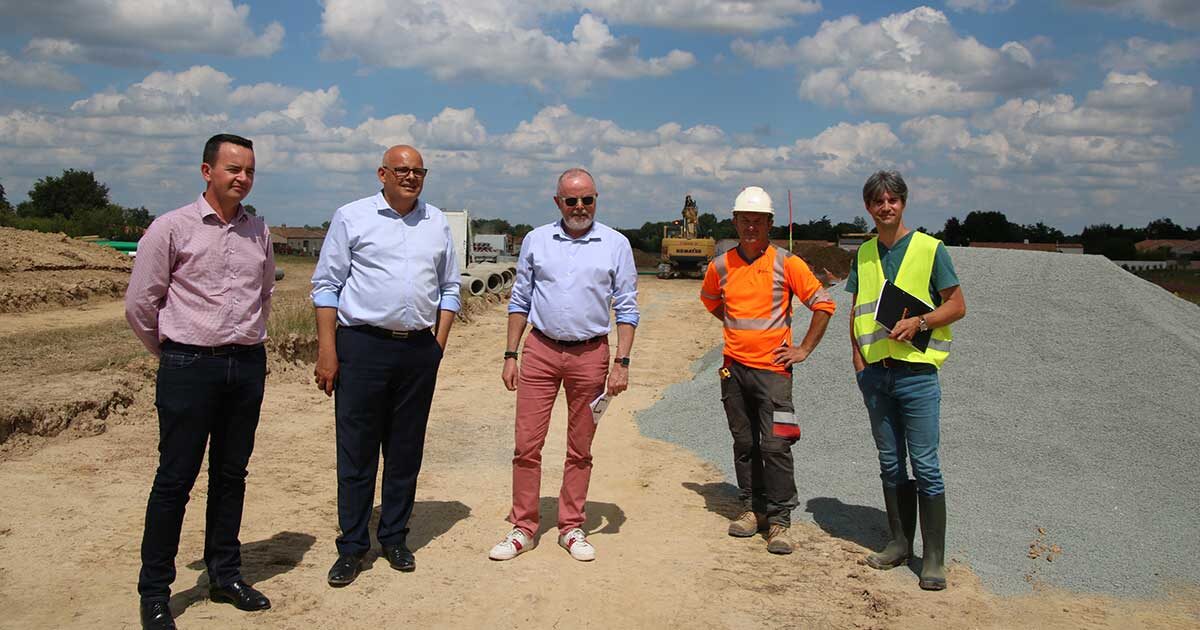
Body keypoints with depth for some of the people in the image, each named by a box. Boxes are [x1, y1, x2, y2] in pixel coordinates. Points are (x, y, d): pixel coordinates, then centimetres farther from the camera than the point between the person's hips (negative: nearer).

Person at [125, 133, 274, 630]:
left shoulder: (259, 232, 8)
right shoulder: (172, 227, -5)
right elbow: (139, 302, -1)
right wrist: (173, 354, 8)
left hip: (247, 365, 4)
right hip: (189, 366, -4)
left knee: (231, 474, 12)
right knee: (175, 479, 1)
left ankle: (225, 575, 25)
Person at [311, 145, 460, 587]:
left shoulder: (437, 223, 12)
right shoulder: (351, 217, 2)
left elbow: (449, 289, 17)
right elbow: (326, 286, 0)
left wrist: (438, 345, 7)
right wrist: (327, 350, -7)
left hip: (420, 351, 3)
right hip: (363, 346, -3)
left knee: (406, 451, 10)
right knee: (356, 451, 1)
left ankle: (395, 538, 22)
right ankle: (352, 546, 12)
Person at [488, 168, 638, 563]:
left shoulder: (616, 245, 2)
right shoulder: (536, 240, 6)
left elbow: (626, 308, 2)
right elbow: (520, 301, 10)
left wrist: (622, 363, -6)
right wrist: (510, 355, 4)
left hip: (590, 355, -1)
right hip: (540, 351, 1)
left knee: (580, 449, 8)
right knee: (527, 443, -1)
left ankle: (572, 528, 20)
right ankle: (523, 528, 10)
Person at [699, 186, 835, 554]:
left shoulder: (786, 263, -5)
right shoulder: (721, 266, 5)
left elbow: (823, 303, -2)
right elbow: (709, 298, 26)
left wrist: (804, 349, -4)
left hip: (772, 367, -4)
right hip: (734, 367, 4)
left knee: (775, 446, -8)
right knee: (744, 444, 11)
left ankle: (779, 521, -1)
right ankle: (752, 508, 23)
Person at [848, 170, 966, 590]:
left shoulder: (929, 249, -3)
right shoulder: (864, 254, 11)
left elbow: (957, 306, -2)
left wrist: (918, 322, -18)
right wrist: (858, 357, 5)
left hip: (916, 371, -5)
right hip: (875, 373, 5)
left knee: (925, 467, -4)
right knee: (890, 464, 12)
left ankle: (934, 558, 5)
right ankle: (899, 543, 24)